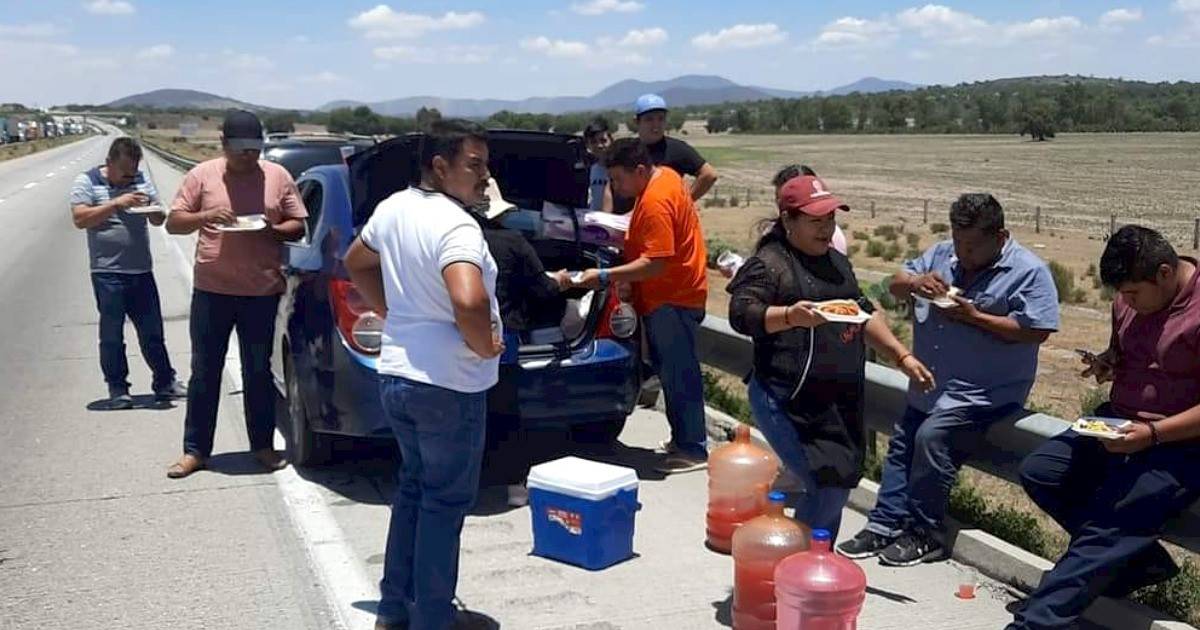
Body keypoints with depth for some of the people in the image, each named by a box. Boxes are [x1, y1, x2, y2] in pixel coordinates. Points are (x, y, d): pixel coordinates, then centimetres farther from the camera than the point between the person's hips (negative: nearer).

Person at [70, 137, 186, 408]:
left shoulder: (141, 180, 11)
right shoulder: (87, 182, -2)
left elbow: (159, 220, 15)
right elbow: (80, 218, -14)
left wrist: (153, 209, -8)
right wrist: (116, 203, -22)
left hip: (142, 271, 4)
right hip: (107, 272, -4)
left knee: (152, 332, 10)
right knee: (112, 335, 3)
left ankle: (164, 381, 19)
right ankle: (117, 388, 12)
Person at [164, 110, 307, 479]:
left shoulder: (278, 177, 4)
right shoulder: (202, 175, 3)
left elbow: (298, 226, 7)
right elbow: (173, 223, 4)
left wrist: (272, 230, -14)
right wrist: (205, 217, -16)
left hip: (262, 291, 0)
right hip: (211, 290, 0)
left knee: (258, 372, 9)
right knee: (204, 372, 6)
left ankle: (262, 445, 20)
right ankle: (195, 449, 15)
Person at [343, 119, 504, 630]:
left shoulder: (392, 208, 5)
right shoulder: (456, 227, -22)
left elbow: (356, 264, 22)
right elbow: (469, 303, -39)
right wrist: (485, 346, -20)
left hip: (396, 373, 9)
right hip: (449, 384, -9)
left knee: (413, 486, 22)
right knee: (445, 502, 5)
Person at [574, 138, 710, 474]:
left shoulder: (655, 203, -23)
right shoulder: (665, 176, 9)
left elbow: (655, 263, -27)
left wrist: (605, 276, -25)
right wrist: (628, 238, 12)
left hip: (673, 299, -11)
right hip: (669, 295, 11)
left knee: (678, 373, -5)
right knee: (671, 370, 15)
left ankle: (693, 449, 2)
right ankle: (683, 437, 25)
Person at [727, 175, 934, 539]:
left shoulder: (837, 261, 18)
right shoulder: (768, 263, -7)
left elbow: (864, 314, 27)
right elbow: (741, 315, -18)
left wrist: (903, 357, 21)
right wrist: (789, 316, -34)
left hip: (842, 400, 8)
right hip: (789, 402, -8)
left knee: (838, 487, 8)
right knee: (828, 489, -12)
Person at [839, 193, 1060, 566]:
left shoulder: (1029, 272, -11)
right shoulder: (944, 254, 8)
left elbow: (1037, 331, -19)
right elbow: (896, 285, 12)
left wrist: (974, 317, -21)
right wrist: (915, 283, -12)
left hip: (985, 392, -8)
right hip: (929, 387, 8)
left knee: (931, 436, -23)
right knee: (902, 443, 8)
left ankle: (925, 535, -11)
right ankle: (885, 525, 18)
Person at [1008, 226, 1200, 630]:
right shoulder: (1128, 301, 5)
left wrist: (1152, 433, -25)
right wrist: (1107, 363, 2)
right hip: (1118, 425, 9)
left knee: (1107, 526, -22)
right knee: (1038, 472, -4)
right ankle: (1137, 559, 0)